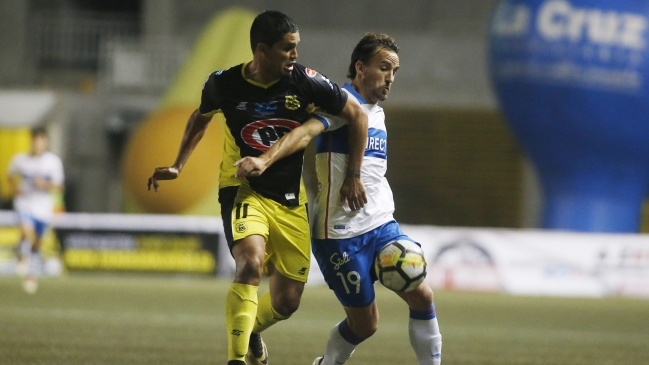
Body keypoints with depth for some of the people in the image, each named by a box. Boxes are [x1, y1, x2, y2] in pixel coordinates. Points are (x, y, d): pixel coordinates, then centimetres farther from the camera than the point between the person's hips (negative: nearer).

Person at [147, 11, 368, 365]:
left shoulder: (306, 83, -12)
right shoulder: (224, 85, -10)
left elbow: (356, 115, 1)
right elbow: (201, 117, 14)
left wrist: (353, 177, 0)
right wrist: (177, 166, 10)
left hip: (291, 202, 2)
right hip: (244, 189, -2)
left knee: (286, 302, 6)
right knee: (250, 262, -32)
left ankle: (251, 331, 41)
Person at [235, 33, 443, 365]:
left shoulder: (377, 112, 17)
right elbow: (305, 131, -29)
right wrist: (265, 160, -42)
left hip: (381, 225, 7)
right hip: (341, 234, -7)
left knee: (422, 296, -5)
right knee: (364, 323, -1)